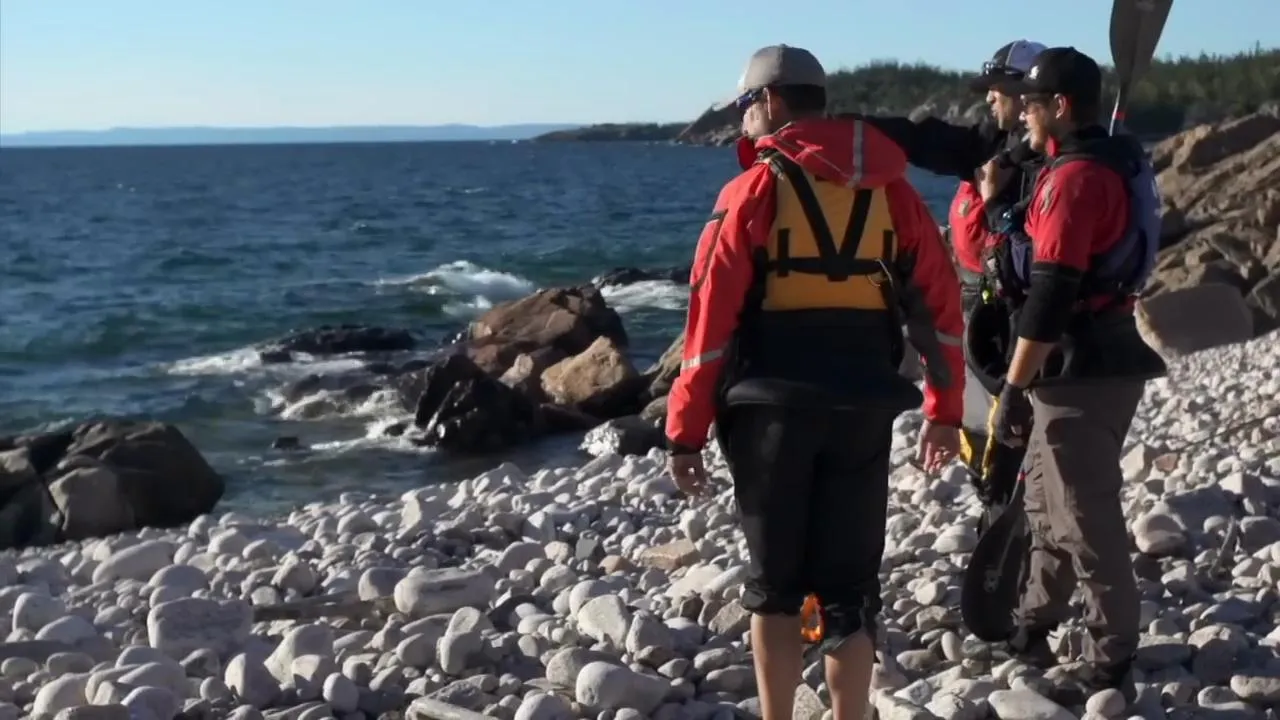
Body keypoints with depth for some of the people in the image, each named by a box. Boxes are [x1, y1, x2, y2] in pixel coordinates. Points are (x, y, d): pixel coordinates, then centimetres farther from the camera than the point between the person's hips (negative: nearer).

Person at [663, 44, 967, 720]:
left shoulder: (755, 189, -6)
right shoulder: (892, 189, 8)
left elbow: (712, 314, -8)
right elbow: (940, 304, 8)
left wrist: (686, 429, -4)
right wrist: (944, 409, 16)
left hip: (773, 406, -3)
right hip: (864, 408, 3)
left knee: (774, 583, 11)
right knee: (849, 586, 10)